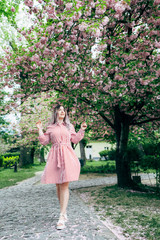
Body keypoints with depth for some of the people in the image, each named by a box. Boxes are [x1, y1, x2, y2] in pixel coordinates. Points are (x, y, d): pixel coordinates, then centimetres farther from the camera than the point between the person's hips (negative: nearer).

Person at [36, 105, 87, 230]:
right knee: (58, 186, 8)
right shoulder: (51, 127, 13)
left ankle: (62, 217, -7)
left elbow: (75, 139, 17)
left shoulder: (69, 126, 15)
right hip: (55, 156, 1)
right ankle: (64, 213, 24)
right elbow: (45, 141, 12)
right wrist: (40, 129, 7)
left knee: (64, 186, -9)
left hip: (67, 156, -1)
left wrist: (82, 130, 11)